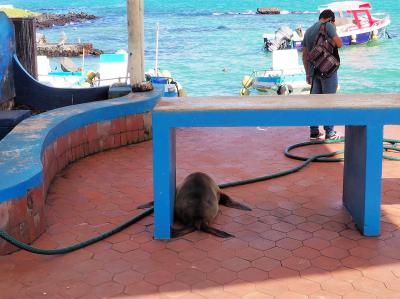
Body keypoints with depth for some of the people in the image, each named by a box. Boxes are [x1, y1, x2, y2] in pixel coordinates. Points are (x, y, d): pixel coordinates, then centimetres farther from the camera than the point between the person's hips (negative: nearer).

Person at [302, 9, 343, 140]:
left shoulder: (309, 30, 15)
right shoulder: (328, 25, -6)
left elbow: (305, 55, 15)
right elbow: (339, 44, -12)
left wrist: (308, 73, 20)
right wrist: (334, 32, 6)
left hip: (314, 71, 6)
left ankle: (314, 132, 13)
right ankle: (330, 133, 2)